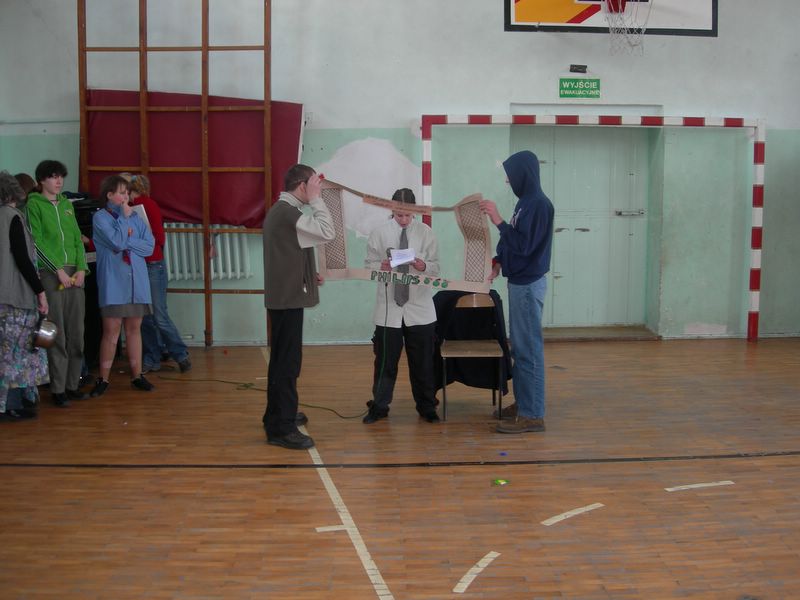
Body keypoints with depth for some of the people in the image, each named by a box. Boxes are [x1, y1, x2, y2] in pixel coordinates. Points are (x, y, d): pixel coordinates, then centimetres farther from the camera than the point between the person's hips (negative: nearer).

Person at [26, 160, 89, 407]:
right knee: (57, 333, -5)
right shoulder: (34, 205, 1)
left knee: (76, 332, 5)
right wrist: (59, 270, -13)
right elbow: (37, 242, -7)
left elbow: (77, 238, 14)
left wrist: (81, 269, 0)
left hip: (75, 273, 5)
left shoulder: (67, 205, 17)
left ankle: (73, 384, 14)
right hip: (50, 274, -5)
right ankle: (58, 389, 1)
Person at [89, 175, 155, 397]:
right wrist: (124, 217, -7)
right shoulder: (100, 217, -3)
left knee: (134, 328, 9)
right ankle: (103, 379, 6)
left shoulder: (136, 217, 9)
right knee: (111, 331, -3)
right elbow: (117, 242, -16)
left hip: (137, 282, 4)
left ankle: (137, 375, 16)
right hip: (113, 283, -4)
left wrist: (127, 242, -11)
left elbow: (149, 246, 1)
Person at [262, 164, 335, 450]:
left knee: (282, 359, 19)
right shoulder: (288, 213, -18)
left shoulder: (279, 210, 14)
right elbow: (327, 232, -24)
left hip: (282, 295, 11)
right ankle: (282, 429, -5)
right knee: (288, 362, -8)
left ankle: (277, 414, 31)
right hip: (288, 297, -11)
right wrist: (316, 200, -15)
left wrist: (308, 274, 11)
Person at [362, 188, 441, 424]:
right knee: (385, 360, 8)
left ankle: (426, 407, 26)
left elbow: (436, 267, 0)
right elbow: (368, 264, 0)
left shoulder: (425, 232, -1)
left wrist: (424, 266, -21)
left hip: (419, 308, 0)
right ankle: (379, 406, 22)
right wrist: (380, 266, -20)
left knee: (422, 361, 11)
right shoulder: (380, 233, -2)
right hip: (389, 307, 0)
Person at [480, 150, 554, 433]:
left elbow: (523, 245, -23)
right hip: (519, 282, 10)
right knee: (519, 347, 15)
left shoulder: (539, 204, -17)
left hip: (529, 284, -10)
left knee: (529, 349, -6)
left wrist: (497, 220, -23)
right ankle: (522, 403, 24)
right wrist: (498, 261, 4)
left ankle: (532, 414, -1)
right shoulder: (525, 201, 13)